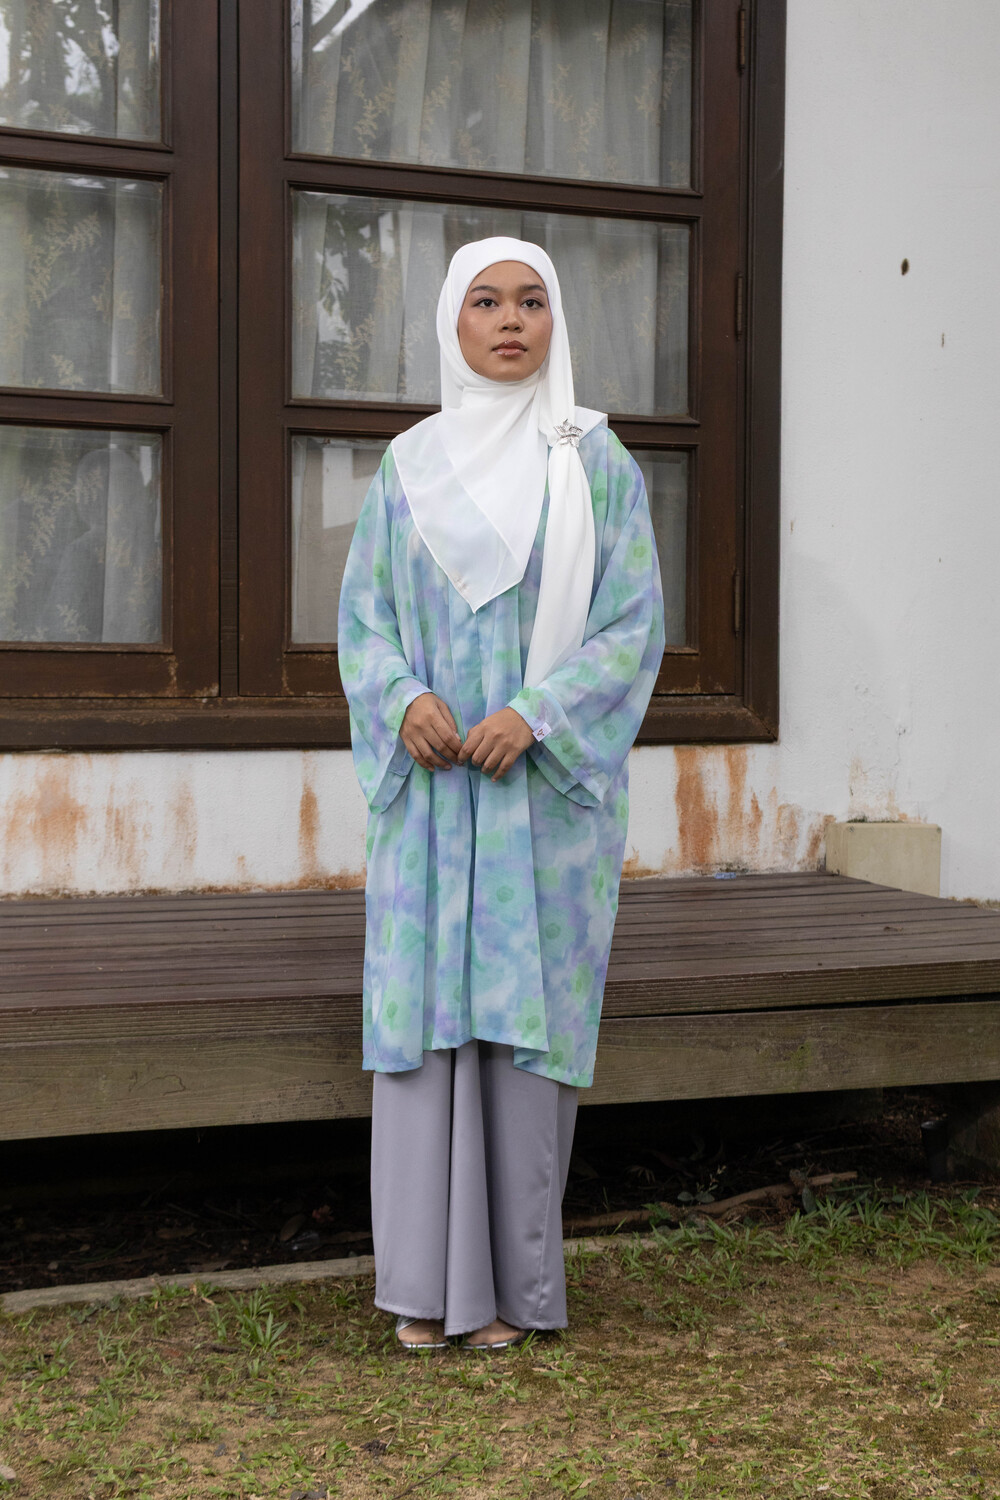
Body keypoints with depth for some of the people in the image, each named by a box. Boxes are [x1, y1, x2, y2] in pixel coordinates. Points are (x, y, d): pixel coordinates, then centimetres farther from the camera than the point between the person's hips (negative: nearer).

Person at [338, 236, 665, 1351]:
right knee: (424, 1007, 0)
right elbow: (363, 614, 9)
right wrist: (405, 699, -12)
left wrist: (535, 713, -16)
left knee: (526, 1011, 0)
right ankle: (429, 1276, 10)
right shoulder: (409, 465, 10)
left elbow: (634, 622, -2)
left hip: (548, 786, -2)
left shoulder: (597, 462, 3)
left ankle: (515, 1278, 11)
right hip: (431, 784, 2)